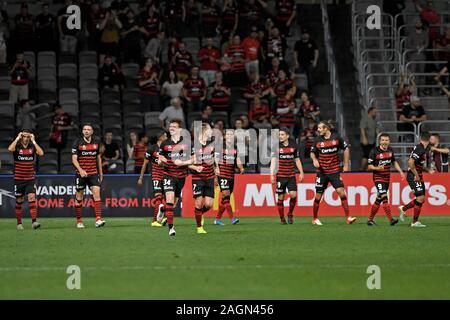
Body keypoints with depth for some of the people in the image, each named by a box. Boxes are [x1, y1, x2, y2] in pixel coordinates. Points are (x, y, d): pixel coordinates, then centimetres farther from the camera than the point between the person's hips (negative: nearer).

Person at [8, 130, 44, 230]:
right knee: (19, 201, 6)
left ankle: (34, 221, -20)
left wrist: (33, 141, -13)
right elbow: (10, 149, -27)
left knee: (32, 198, -14)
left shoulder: (32, 147, 1)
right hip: (18, 179, 0)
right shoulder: (17, 147, -3)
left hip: (30, 179, 0)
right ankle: (19, 223, 16)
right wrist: (17, 138, -17)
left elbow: (41, 153, -17)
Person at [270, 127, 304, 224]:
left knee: (293, 195, -11)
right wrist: (272, 175, -14)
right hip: (280, 176, -2)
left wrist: (301, 173, 11)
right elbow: (273, 161, -6)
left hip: (291, 176, 2)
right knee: (280, 197, -1)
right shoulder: (276, 146, -2)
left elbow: (297, 160, 15)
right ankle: (282, 218, 11)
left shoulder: (293, 146, 5)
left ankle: (290, 214, 11)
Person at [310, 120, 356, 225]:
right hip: (322, 172, 1)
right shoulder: (318, 140, 0)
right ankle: (315, 219, 19)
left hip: (334, 171, -1)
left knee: (341, 192, -14)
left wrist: (346, 165, 7)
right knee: (318, 195, 3)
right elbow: (312, 152, 14)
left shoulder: (336, 138, -3)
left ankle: (348, 217, -13)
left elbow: (346, 149, 8)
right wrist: (314, 159, -9)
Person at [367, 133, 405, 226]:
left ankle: (370, 219, 21)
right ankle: (391, 219, -26)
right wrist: (377, 168, -29)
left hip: (387, 178, 6)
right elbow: (369, 166, -10)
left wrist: (401, 172, 12)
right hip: (378, 177, -6)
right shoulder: (375, 151, -11)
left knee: (379, 199, 10)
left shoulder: (390, 150, 6)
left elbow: (394, 162, 21)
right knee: (384, 197, -20)